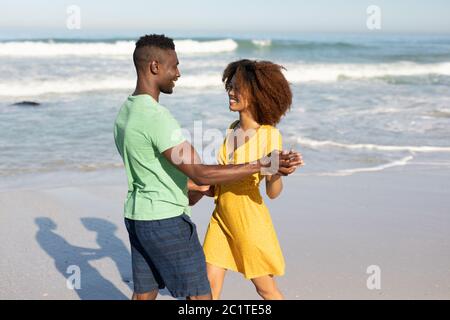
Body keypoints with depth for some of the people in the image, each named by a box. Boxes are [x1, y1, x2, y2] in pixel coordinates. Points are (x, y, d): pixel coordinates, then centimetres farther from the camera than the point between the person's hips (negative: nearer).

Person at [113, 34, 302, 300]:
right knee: (199, 297, 1)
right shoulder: (156, 117, -23)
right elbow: (202, 173, -27)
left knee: (144, 294, 16)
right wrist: (263, 164, -26)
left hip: (137, 216, 9)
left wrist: (191, 185, 25)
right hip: (166, 221, -9)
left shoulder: (126, 110, 7)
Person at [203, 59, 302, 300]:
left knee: (266, 289, 9)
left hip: (249, 219, -6)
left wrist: (277, 172, -41)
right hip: (222, 215, 6)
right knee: (210, 284, 8)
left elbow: (272, 192, -22)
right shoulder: (233, 128, 2)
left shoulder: (269, 135, -17)